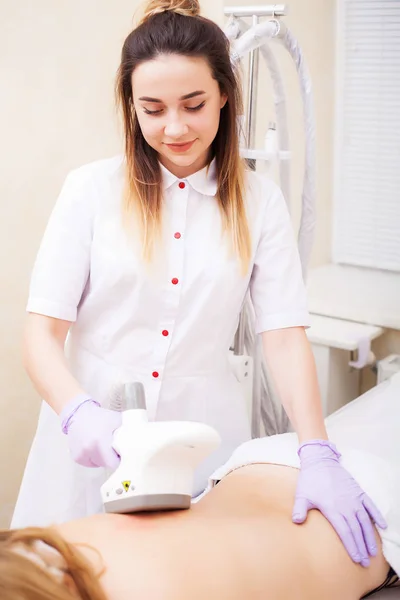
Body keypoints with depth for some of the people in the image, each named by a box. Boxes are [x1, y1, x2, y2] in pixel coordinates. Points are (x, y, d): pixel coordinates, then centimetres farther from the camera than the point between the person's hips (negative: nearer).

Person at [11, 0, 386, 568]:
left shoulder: (259, 200, 0)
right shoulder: (92, 188, -5)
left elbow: (285, 336, -5)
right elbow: (42, 333, -7)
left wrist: (317, 455, -18)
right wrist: (79, 412, -26)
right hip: (95, 443, 0)